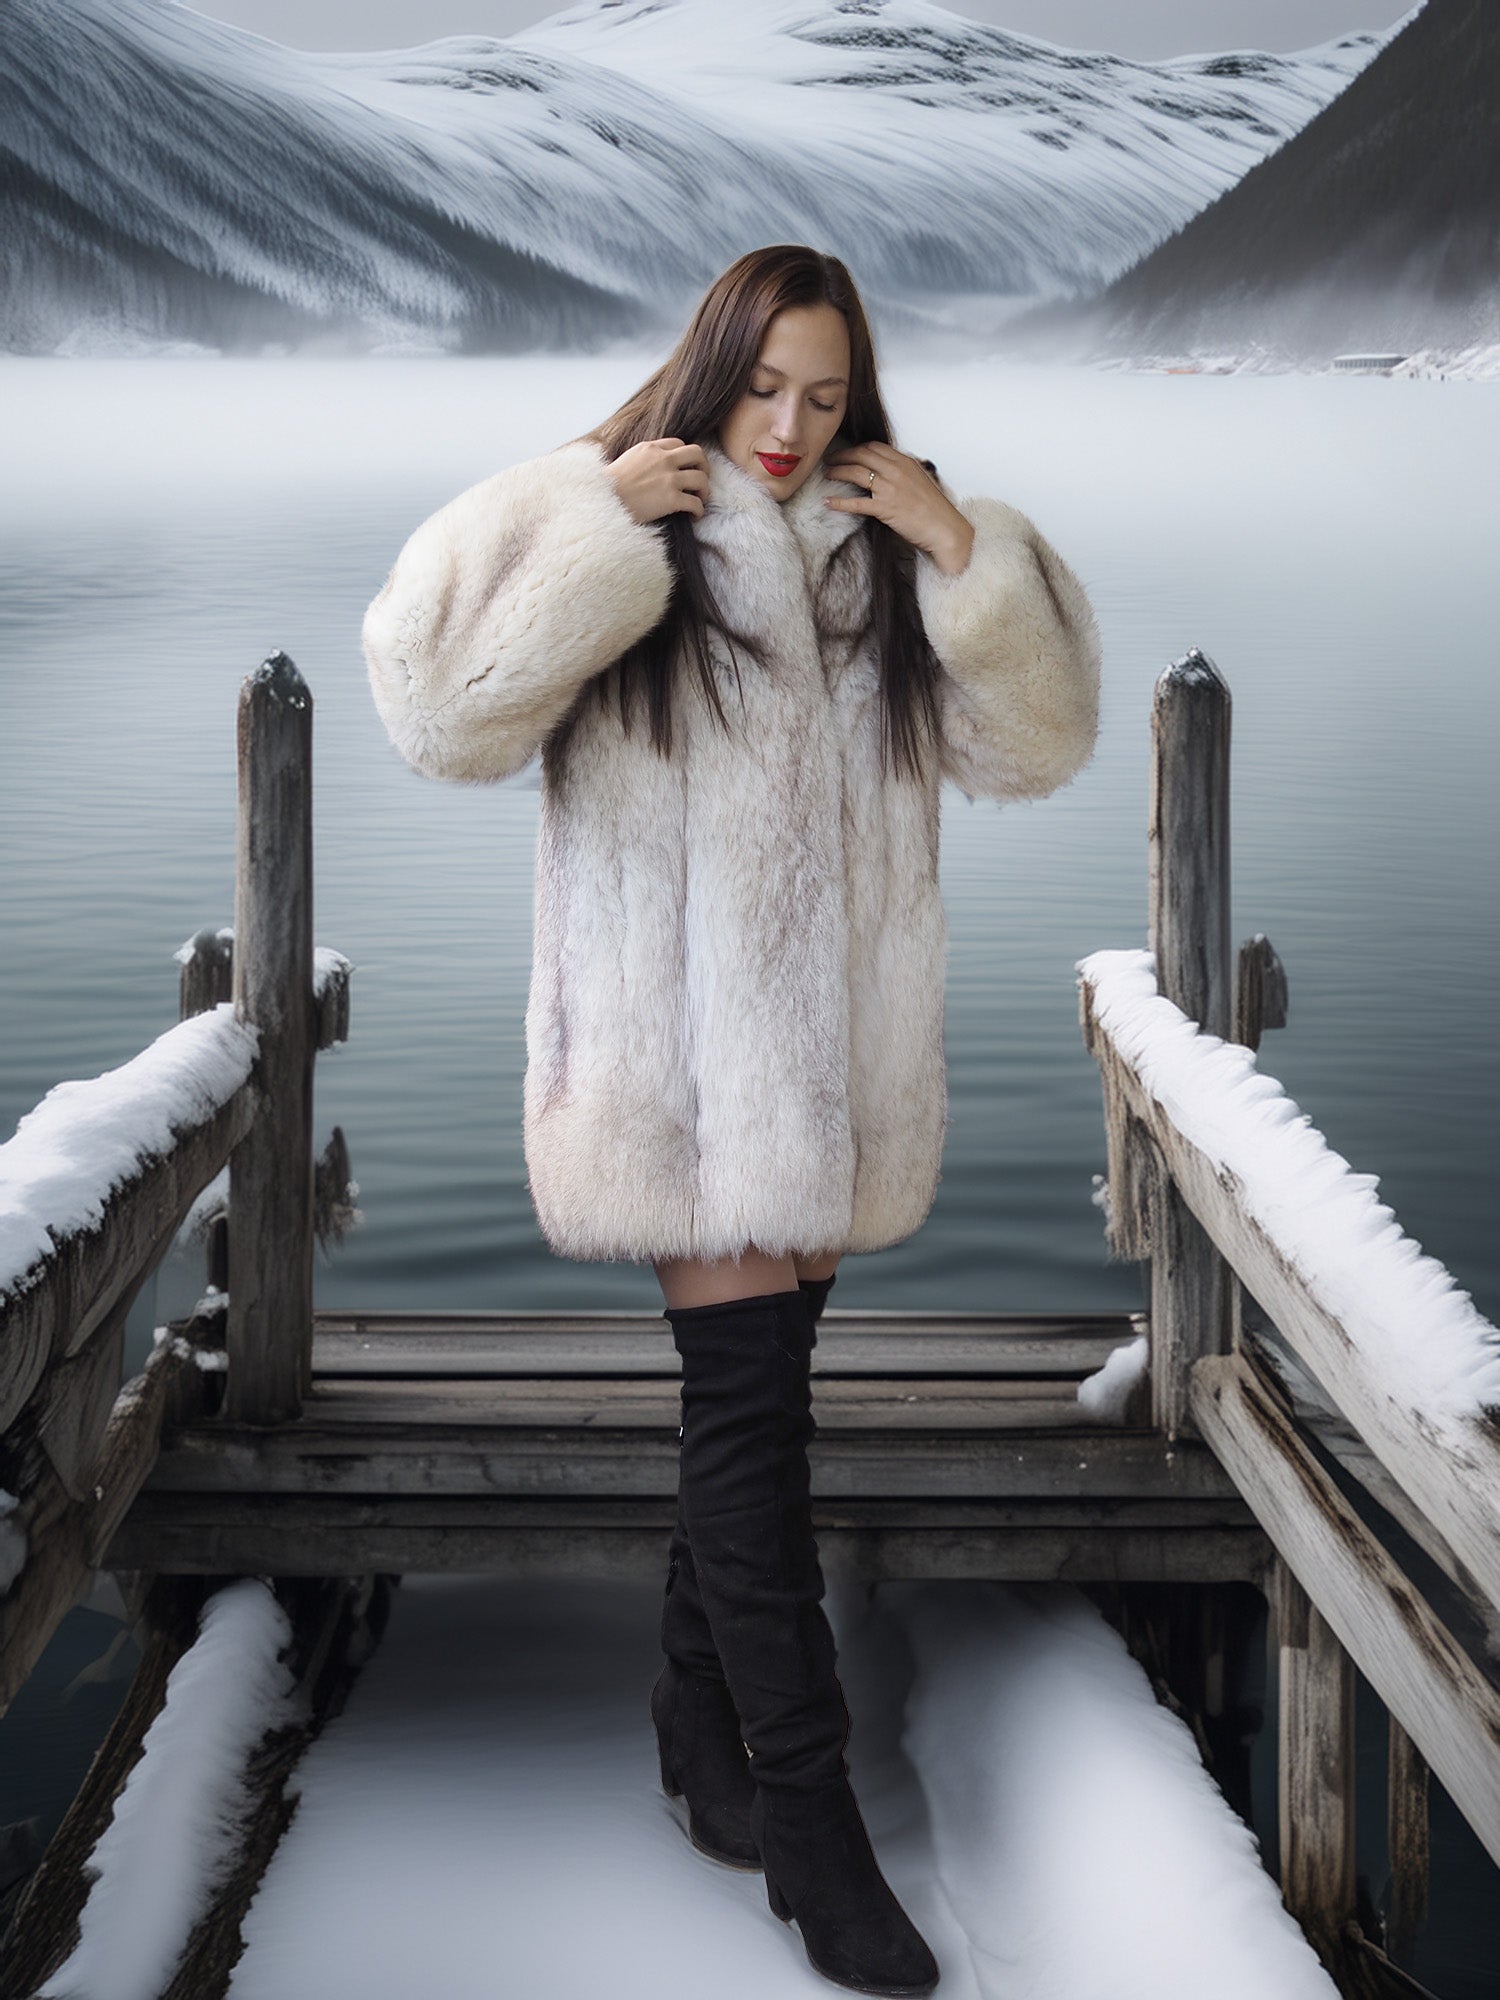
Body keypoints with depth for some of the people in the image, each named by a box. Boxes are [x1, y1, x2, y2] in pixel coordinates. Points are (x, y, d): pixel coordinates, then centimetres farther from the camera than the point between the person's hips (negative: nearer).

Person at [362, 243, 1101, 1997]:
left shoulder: (879, 560, 12)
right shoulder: (614, 527, -2)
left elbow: (1032, 743, 7)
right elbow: (446, 711, -16)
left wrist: (963, 552, -4)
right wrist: (601, 521, -17)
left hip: (836, 1051, 5)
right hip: (680, 1047, -5)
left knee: (751, 1394, 13)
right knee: (750, 1405, -7)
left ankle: (701, 1721, 31)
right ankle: (808, 1818, 1)